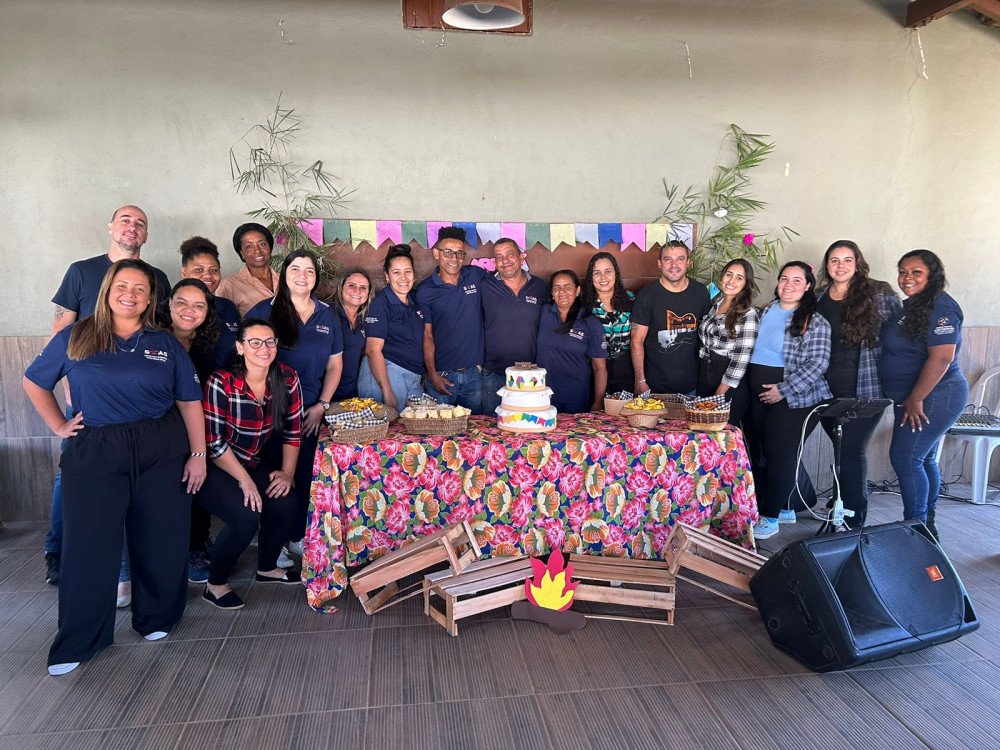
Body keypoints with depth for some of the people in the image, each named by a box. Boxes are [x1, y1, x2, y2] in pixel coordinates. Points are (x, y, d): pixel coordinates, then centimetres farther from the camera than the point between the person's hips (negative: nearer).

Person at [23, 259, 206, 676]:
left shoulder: (165, 345, 7)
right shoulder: (74, 339, 6)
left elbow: (190, 402, 5)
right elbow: (34, 381, 17)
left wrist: (198, 454, -1)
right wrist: (58, 426, 6)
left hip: (163, 452, 1)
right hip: (95, 453, -1)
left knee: (161, 541, 6)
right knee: (90, 545, 2)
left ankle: (157, 618, 28)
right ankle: (78, 642, 18)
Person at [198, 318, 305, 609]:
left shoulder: (287, 378, -8)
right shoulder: (221, 383, -22)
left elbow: (293, 430, 1)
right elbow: (214, 443, -19)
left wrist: (287, 472, -7)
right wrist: (244, 480, -17)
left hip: (252, 463, 5)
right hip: (215, 468, -5)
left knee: (287, 508, -14)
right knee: (246, 517, -25)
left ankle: (266, 568, 16)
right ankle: (215, 585, 1)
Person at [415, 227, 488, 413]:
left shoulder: (476, 275, 2)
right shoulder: (424, 291, -4)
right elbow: (427, 335, -3)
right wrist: (432, 374, -9)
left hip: (474, 373, 2)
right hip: (442, 375, -2)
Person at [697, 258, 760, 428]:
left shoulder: (748, 314, -14)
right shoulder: (715, 302, 7)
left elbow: (741, 358, -16)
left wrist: (720, 394, -16)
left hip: (730, 387, -6)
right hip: (705, 377, 6)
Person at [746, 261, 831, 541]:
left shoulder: (814, 322, -7)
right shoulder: (766, 311, 11)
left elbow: (817, 364, -14)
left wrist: (783, 390, -18)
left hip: (792, 397, -5)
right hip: (758, 394, 6)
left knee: (780, 454, -2)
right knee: (758, 451, 10)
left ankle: (770, 517, 8)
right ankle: (759, 507, 24)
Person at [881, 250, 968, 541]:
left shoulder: (939, 306, -17)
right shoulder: (909, 305, 12)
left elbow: (941, 357, -24)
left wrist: (915, 400, -21)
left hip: (933, 397, -10)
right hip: (912, 398, 10)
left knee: (905, 459, -9)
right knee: (923, 460, 16)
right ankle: (927, 526, 29)